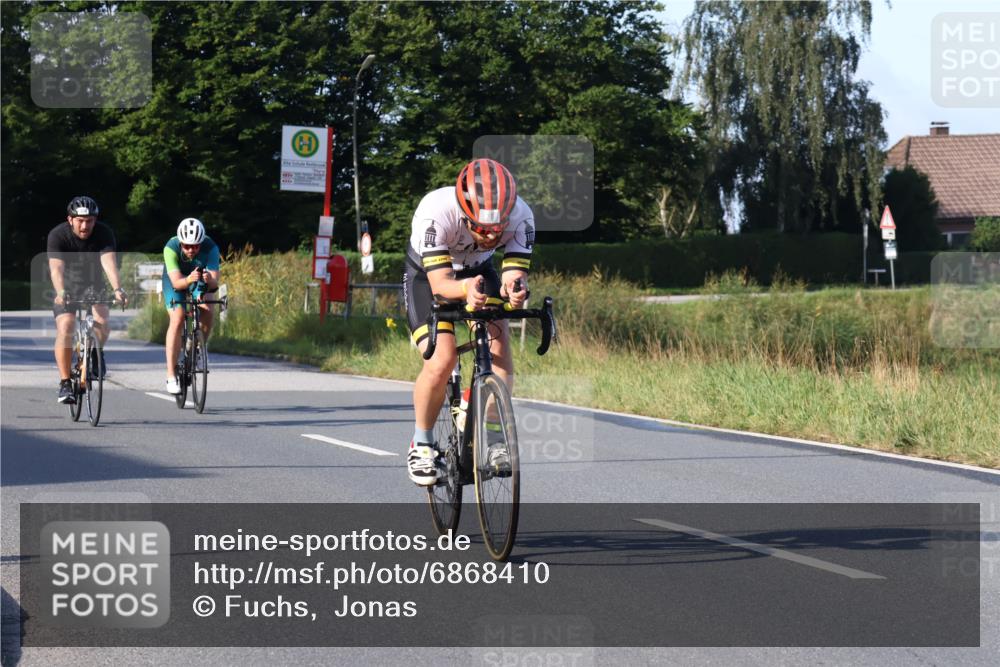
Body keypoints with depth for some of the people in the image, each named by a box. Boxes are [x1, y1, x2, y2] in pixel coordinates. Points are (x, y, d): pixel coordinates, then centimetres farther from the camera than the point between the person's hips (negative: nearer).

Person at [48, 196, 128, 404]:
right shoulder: (58, 235, -25)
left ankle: (96, 352, 11)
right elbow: (56, 268, -37)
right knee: (65, 327, -21)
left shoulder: (104, 233, -21)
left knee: (101, 322, -23)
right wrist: (61, 292, -56)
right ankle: (65, 384, -15)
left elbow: (110, 263, -34)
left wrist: (117, 289, -51)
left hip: (93, 285, 1)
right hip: (67, 287, -1)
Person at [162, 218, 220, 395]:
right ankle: (171, 376, -21)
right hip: (175, 279, -2)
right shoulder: (171, 248, -34)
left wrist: (210, 280, -59)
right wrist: (188, 280, -61)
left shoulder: (210, 248, -31)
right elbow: (176, 282, -40)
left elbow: (215, 283, -36)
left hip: (200, 281, 2)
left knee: (207, 313, -24)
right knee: (177, 318, -23)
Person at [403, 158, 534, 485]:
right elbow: (440, 283, -40)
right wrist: (466, 289, -61)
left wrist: (515, 288, -56)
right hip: (427, 274, -3)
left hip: (479, 271, 3)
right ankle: (421, 445, 0)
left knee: (499, 345, -22)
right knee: (441, 362, -23)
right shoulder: (436, 211, -39)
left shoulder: (519, 215, -30)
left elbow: (515, 274, -32)